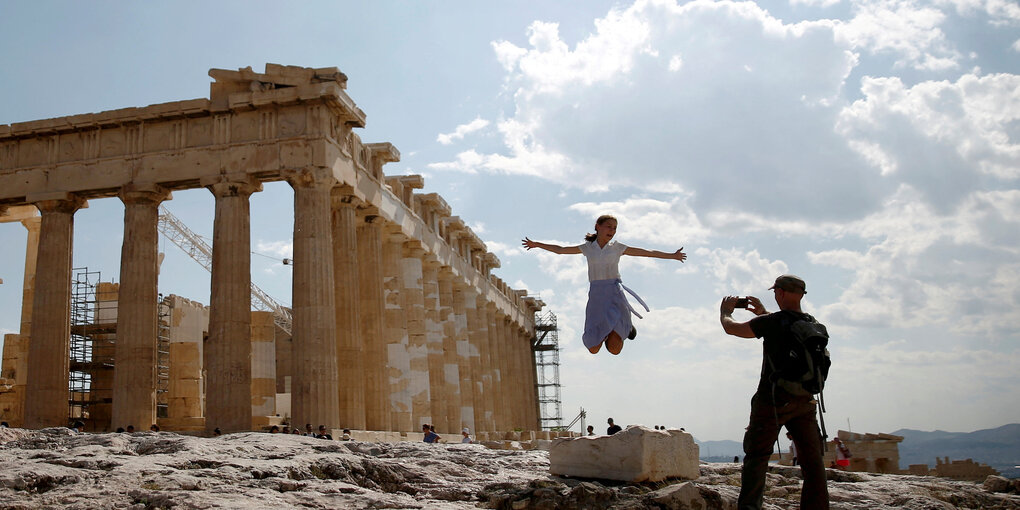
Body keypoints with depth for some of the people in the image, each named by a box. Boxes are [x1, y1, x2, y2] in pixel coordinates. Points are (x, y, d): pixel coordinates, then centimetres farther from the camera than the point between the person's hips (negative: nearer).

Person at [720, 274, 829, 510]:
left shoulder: (773, 322, -12)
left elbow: (731, 328, -1)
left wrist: (725, 311, 20)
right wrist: (764, 314, 36)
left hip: (773, 400, -5)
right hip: (804, 401, 5)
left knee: (756, 457, 0)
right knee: (812, 461, 8)